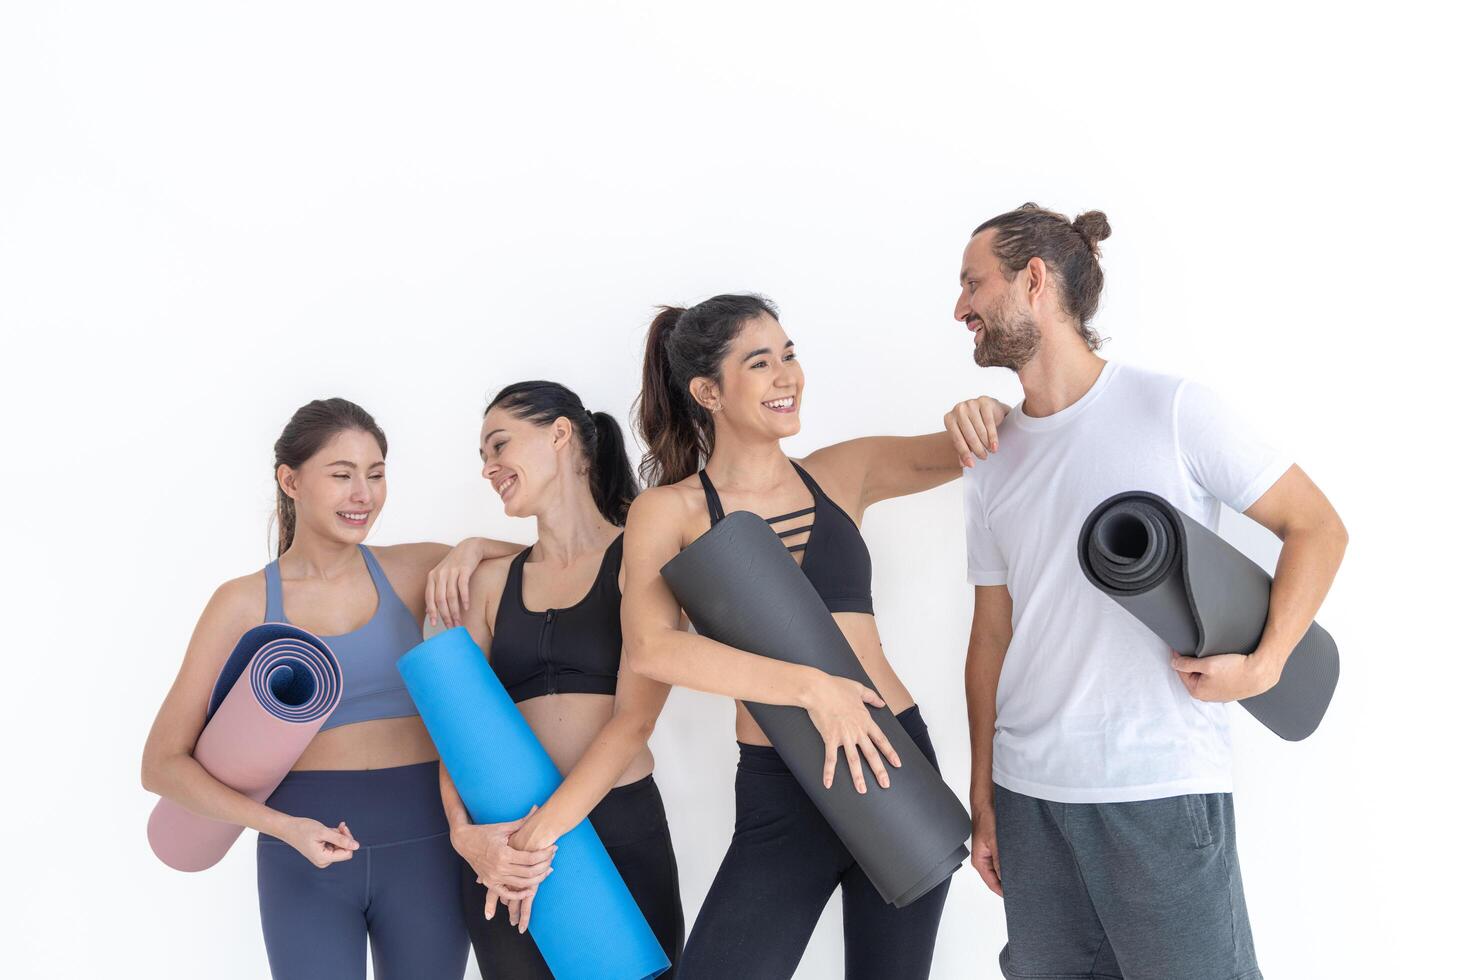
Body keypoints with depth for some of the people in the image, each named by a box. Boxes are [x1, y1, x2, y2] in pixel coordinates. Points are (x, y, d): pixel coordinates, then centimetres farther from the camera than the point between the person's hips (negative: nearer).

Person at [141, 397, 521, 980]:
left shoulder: (412, 572, 2)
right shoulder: (244, 603, -1)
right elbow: (163, 763, -1)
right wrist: (282, 826, -14)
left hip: (420, 842, 2)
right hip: (304, 857, -1)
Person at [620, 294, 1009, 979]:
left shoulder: (844, 474, 8)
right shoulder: (669, 510, -2)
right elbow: (650, 645, -17)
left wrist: (984, 415, -11)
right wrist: (811, 687, -23)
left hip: (898, 763, 3)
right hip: (778, 789, -3)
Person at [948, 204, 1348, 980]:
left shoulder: (1170, 411, -4)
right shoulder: (992, 463, 10)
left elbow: (1316, 527, 0)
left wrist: (1263, 663, -13)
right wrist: (982, 798, 12)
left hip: (1162, 791, -4)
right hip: (1030, 794, 5)